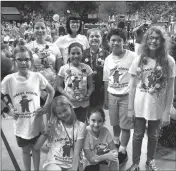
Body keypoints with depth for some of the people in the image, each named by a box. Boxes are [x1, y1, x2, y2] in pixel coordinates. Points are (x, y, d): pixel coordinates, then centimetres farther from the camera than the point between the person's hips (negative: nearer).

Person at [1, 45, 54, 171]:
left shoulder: (38, 77, -11)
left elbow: (51, 92, 3)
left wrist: (46, 107, -4)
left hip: (36, 123, 0)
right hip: (20, 125, 0)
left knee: (36, 148, 18)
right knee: (25, 150, 18)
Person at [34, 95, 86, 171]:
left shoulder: (80, 126, -5)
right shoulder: (53, 125, 0)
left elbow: (76, 154, -9)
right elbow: (36, 147, -2)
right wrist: (45, 132, -15)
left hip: (70, 165, 1)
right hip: (53, 162, -1)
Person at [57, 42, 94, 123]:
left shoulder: (86, 68, 0)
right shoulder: (64, 68, -4)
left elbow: (91, 86, 4)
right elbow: (59, 86, -1)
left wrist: (88, 95, -14)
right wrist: (68, 96, -15)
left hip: (83, 104, 2)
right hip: (69, 104, -1)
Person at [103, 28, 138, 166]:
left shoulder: (132, 56, -11)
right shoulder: (108, 59, 3)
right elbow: (106, 81, 10)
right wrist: (106, 99, 12)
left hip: (127, 96, -4)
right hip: (112, 96, 4)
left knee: (125, 125, 5)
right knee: (115, 123, 18)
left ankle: (123, 151, 22)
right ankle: (116, 142, 41)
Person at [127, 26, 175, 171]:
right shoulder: (139, 60, -4)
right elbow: (133, 86, -1)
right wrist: (130, 108, -2)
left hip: (158, 108, 0)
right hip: (140, 106, 0)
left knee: (153, 136, 17)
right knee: (138, 135, 13)